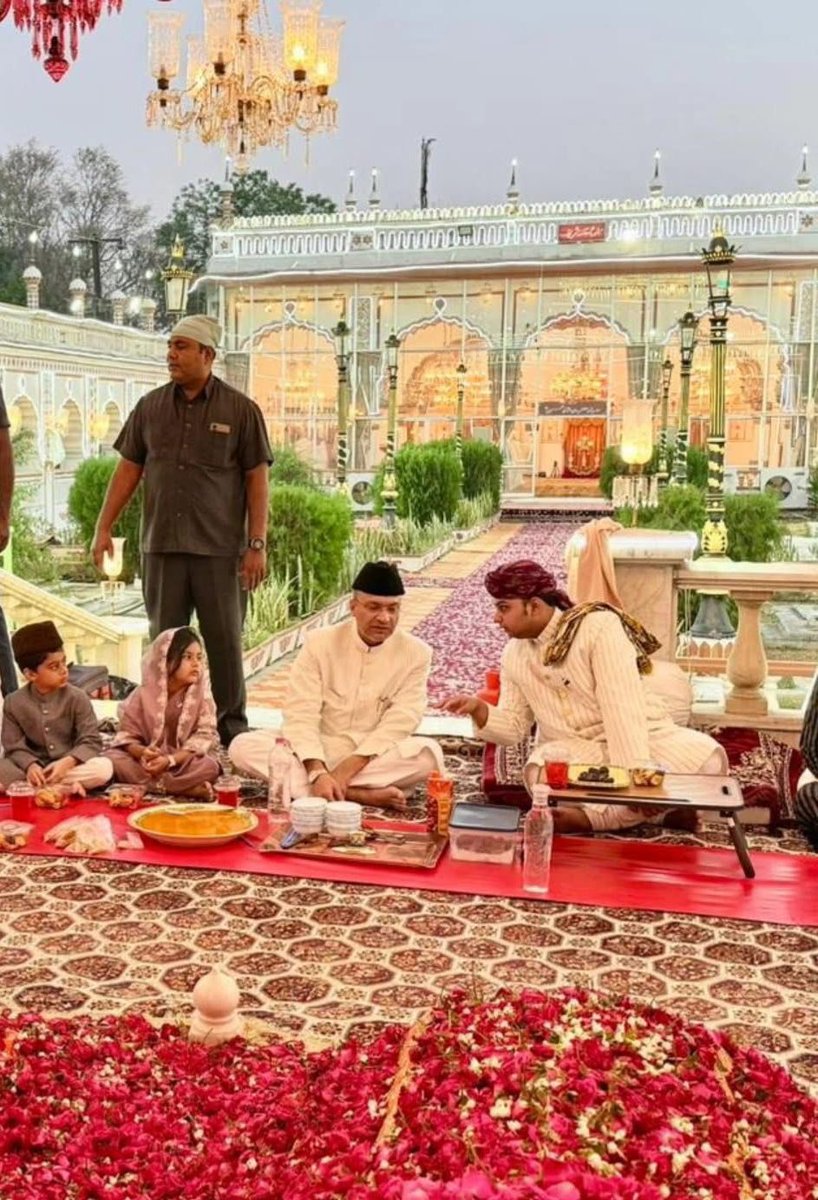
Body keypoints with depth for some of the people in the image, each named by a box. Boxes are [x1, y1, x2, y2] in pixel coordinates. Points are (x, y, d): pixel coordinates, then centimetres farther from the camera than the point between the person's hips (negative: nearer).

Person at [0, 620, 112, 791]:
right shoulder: (14, 702, -3)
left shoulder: (77, 698, -5)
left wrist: (67, 762, -28)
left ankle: (27, 787, -22)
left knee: (104, 767, -31)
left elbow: (91, 742, -9)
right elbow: (14, 747, -4)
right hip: (36, 769, 0)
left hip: (71, 766, 0)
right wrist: (30, 766, -26)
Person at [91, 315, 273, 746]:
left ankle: (231, 731, 17)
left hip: (220, 548, -3)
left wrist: (257, 544, -7)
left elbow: (257, 479, -2)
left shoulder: (240, 410, -1)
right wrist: (103, 528, 5)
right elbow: (128, 469, 11)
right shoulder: (150, 407, 8)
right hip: (161, 545, 3)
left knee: (224, 642, 4)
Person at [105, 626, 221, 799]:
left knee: (209, 766, -31)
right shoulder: (144, 694, -5)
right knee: (113, 759, -28)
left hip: (182, 760, -2)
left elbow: (204, 735, -13)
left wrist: (170, 760, -27)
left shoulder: (202, 696, -5)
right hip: (149, 760, 2)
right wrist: (142, 753, -28)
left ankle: (145, 786, -26)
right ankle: (186, 788, -30)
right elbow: (127, 734, -4)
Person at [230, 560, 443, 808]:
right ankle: (361, 794, -31)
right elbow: (301, 714, -12)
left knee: (429, 753, -31)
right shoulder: (319, 642, -4)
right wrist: (318, 772, -28)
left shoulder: (416, 653, -4)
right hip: (319, 753, 1)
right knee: (243, 746, -24)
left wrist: (348, 768, -24)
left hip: (375, 758, -1)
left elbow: (399, 723, -12)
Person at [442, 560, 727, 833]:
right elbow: (513, 726, 7)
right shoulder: (513, 655, 5)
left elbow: (621, 705, -22)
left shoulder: (599, 625, -13)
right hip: (573, 752, 3)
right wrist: (478, 708, -14)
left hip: (637, 738, -3)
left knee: (705, 756, -30)